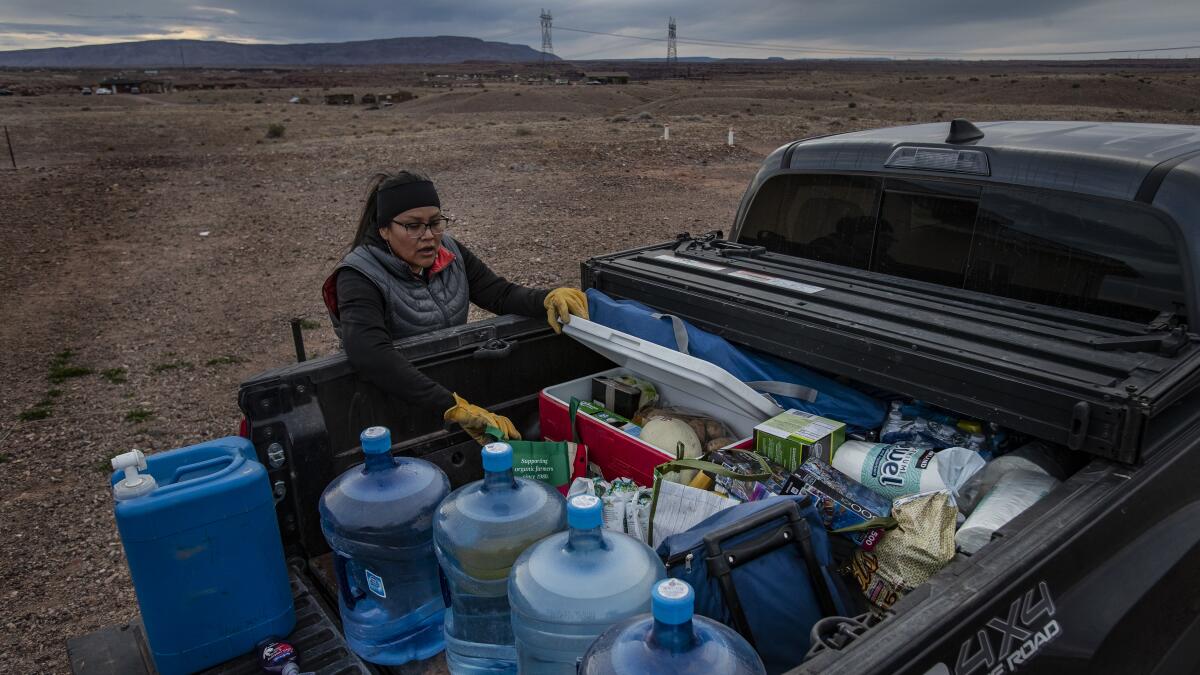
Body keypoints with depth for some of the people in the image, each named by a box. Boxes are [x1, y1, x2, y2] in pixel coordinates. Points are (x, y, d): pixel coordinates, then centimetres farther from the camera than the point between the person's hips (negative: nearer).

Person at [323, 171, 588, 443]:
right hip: (397, 403, -5)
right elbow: (368, 354, -34)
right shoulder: (360, 276, -17)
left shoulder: (449, 252, 2)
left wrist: (551, 298, -25)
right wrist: (454, 407, -42)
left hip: (461, 381, 5)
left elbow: (502, 295, -2)